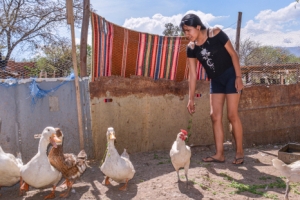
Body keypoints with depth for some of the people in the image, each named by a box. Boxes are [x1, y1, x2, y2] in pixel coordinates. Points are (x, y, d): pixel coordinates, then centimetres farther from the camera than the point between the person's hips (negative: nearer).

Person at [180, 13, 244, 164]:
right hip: (216, 80, 5)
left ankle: (240, 152, 9)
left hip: (230, 76, -5)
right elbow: (192, 75, -2)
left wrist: (238, 77, -18)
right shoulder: (191, 48, -4)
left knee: (232, 115, -6)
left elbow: (233, 54, -11)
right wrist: (191, 99, -3)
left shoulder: (216, 34, -17)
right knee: (215, 116, 2)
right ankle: (219, 154, 9)